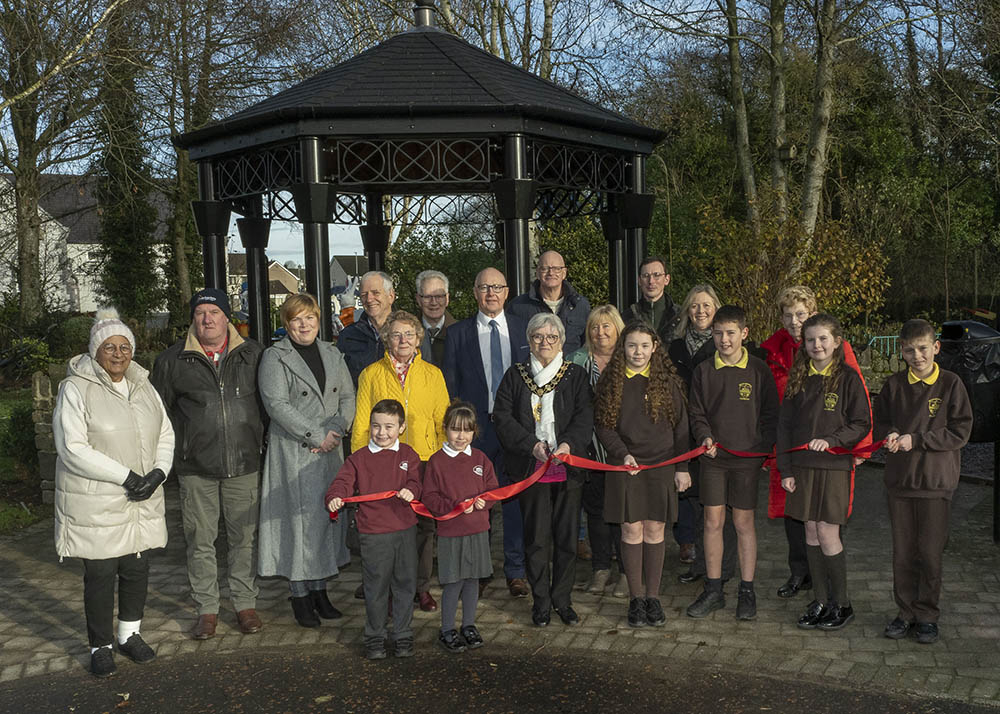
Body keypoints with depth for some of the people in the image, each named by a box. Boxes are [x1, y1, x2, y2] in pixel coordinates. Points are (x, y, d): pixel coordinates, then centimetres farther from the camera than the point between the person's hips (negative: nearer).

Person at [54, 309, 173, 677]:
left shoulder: (143, 387, 9)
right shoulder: (76, 389, -9)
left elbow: (165, 435, 12)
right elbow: (73, 449, -16)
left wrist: (157, 473, -7)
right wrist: (126, 476, -17)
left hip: (142, 501, 5)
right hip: (95, 504, -5)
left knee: (137, 569, 11)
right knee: (100, 574, 3)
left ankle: (129, 634, 30)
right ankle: (100, 646, 19)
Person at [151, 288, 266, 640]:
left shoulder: (253, 354, 5)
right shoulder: (173, 359, 2)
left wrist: (259, 439, 8)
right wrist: (179, 446, 3)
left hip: (244, 464, 1)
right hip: (195, 467, 0)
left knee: (244, 537, 7)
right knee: (200, 540, 6)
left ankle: (245, 604, 20)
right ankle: (207, 609, 18)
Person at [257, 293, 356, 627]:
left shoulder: (332, 354, 14)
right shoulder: (274, 357, -3)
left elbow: (348, 397, 11)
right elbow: (276, 404, -13)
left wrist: (337, 431, -7)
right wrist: (317, 436, -15)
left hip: (329, 450, 5)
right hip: (292, 452, -5)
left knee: (327, 515, 7)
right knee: (299, 517, -4)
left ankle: (319, 589, 18)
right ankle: (299, 594, 6)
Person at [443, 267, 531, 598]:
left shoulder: (524, 329, 7)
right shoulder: (458, 332, 5)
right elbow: (450, 383, 5)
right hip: (476, 426, -1)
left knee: (516, 496, 5)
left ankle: (515, 572, 17)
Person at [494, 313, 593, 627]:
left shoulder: (576, 374, 7)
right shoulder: (515, 375, 7)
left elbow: (585, 417, -1)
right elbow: (502, 417, -1)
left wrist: (568, 444, -19)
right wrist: (532, 444, -13)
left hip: (567, 467, 1)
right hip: (531, 469, 0)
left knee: (567, 536, 5)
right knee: (536, 537, 2)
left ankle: (562, 599, 20)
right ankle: (541, 601, 16)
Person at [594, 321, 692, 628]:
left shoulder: (667, 380, 2)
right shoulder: (612, 381, 2)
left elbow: (680, 426, 4)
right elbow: (603, 424, 1)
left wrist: (682, 467, 2)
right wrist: (622, 454, -12)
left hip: (661, 464, 0)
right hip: (625, 465, 0)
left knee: (654, 530, 4)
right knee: (631, 530, 1)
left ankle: (653, 597, 16)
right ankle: (636, 598, 12)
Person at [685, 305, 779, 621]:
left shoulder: (758, 370, -1)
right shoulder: (704, 371, 4)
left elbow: (770, 415, 3)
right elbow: (697, 414, 7)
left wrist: (764, 450, -7)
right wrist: (705, 437, -11)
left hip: (748, 457, -2)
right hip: (713, 457, 2)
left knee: (743, 523, 3)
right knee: (713, 521, 5)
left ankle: (747, 592, 14)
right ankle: (713, 590, 16)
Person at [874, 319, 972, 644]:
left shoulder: (950, 384, -6)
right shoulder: (894, 385, 3)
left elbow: (960, 432, -9)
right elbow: (879, 421, 12)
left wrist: (916, 439, -15)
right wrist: (891, 434, -10)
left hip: (936, 482, -3)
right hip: (899, 480, 3)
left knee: (930, 553, 3)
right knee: (902, 552, 10)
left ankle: (927, 616, 18)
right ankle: (906, 612, 23)